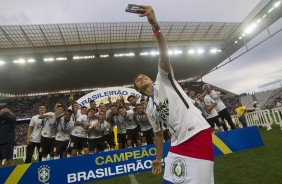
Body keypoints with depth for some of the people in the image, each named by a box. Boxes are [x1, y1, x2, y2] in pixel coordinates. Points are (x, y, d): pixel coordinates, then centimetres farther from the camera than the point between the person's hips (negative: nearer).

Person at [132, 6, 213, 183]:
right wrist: (159, 159, 25)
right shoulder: (150, 109, 18)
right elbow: (158, 134, 24)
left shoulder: (163, 79, 5)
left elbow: (165, 55, -13)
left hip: (199, 136, -6)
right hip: (178, 144, 6)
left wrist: (155, 24, -26)